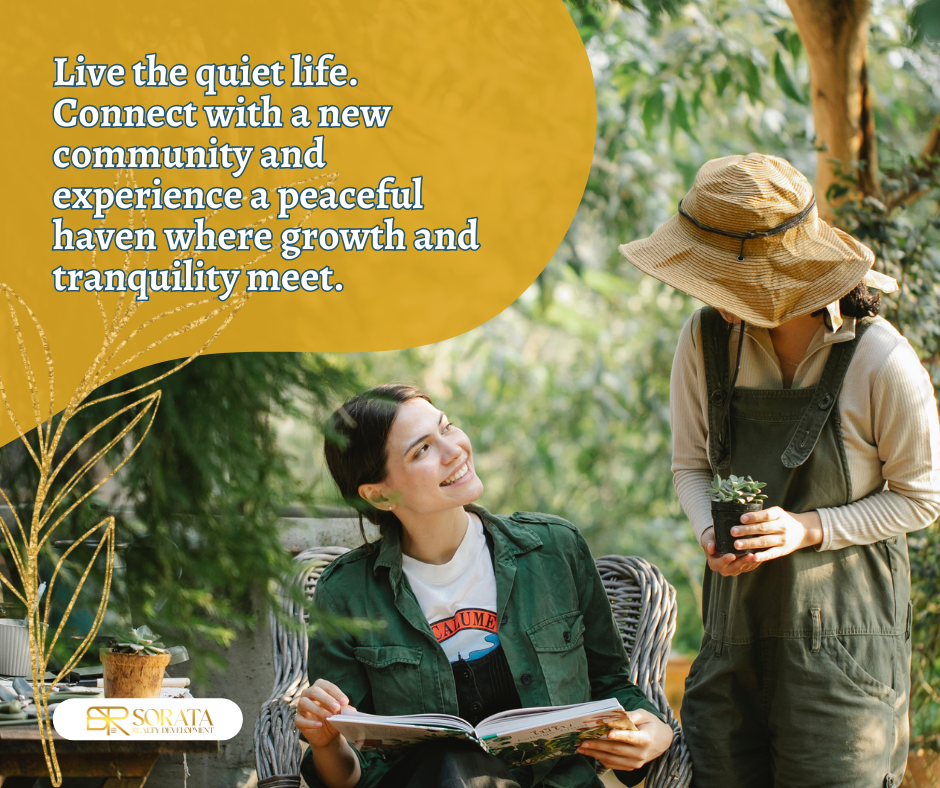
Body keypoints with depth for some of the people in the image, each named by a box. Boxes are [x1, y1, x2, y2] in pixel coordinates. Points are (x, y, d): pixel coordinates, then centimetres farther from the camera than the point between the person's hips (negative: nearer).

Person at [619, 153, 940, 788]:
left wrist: (810, 528, -17)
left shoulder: (881, 360, -16)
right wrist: (711, 532, -12)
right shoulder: (706, 338, -4)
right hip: (737, 622, 4)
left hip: (846, 632, -4)